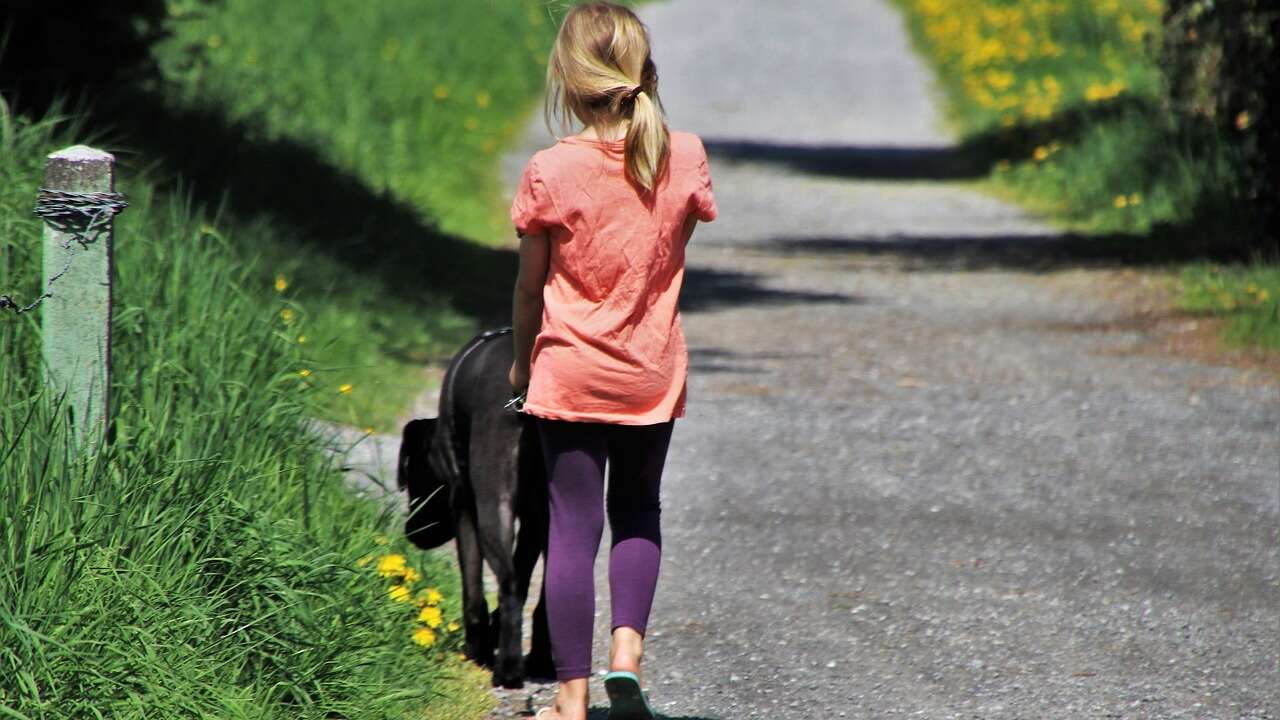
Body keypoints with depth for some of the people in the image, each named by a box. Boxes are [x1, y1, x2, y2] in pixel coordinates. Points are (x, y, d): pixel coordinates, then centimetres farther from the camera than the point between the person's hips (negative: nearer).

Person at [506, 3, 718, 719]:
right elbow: (679, 246, 7)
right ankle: (628, 647, 1)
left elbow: (530, 286, -4)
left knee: (574, 526, 4)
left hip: (570, 375, -2)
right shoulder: (685, 157, -8)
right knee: (638, 512, 20)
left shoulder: (551, 172, -14)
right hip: (654, 373, 2)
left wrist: (522, 362, 10)